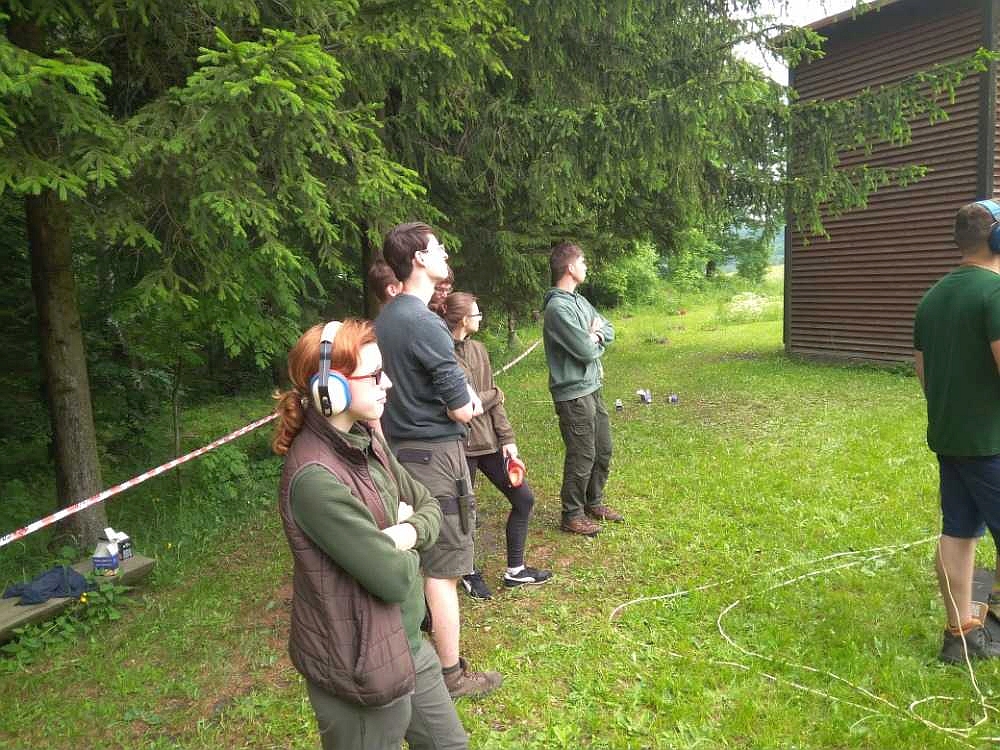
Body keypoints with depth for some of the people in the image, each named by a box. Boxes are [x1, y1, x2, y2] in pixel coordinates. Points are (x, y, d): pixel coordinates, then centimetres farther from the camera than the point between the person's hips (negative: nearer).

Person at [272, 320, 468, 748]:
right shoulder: (315, 477, -29)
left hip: (406, 644, 8)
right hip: (359, 664, -8)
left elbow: (429, 506, 8)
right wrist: (401, 549, -6)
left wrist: (408, 533, -14)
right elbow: (394, 578, -28)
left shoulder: (366, 442, -1)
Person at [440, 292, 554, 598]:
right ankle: (469, 574, 34)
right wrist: (494, 395, -4)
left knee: (523, 497, 11)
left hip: (489, 441, 7)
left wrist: (507, 438, 3)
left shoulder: (478, 350, 6)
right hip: (460, 444, -7)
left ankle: (515, 569, 27)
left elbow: (494, 400, 9)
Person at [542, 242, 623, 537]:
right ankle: (572, 515, 17)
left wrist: (595, 336, -9)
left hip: (592, 388, 10)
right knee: (582, 457, 1)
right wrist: (596, 340, 0)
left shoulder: (579, 300, 11)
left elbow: (609, 331, 13)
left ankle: (593, 502, 36)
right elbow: (586, 351, -22)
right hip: (573, 394, -9)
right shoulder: (558, 307, -21)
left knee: (603, 449, 18)